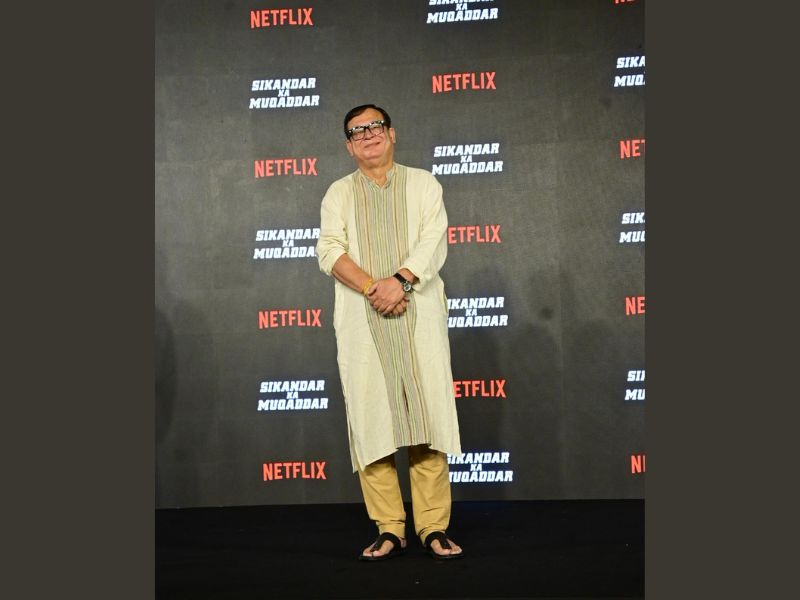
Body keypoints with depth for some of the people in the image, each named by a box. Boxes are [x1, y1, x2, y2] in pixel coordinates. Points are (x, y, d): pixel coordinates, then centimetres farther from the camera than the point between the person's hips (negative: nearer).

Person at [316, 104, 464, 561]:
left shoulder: (423, 183, 15)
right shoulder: (339, 193, 16)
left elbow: (434, 241, 1)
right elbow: (330, 250, 1)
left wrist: (400, 279, -16)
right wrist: (373, 288, -14)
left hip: (420, 315, -1)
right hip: (361, 321, 1)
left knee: (428, 416, -5)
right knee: (371, 420, -3)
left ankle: (435, 528, -1)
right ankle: (389, 531, 2)